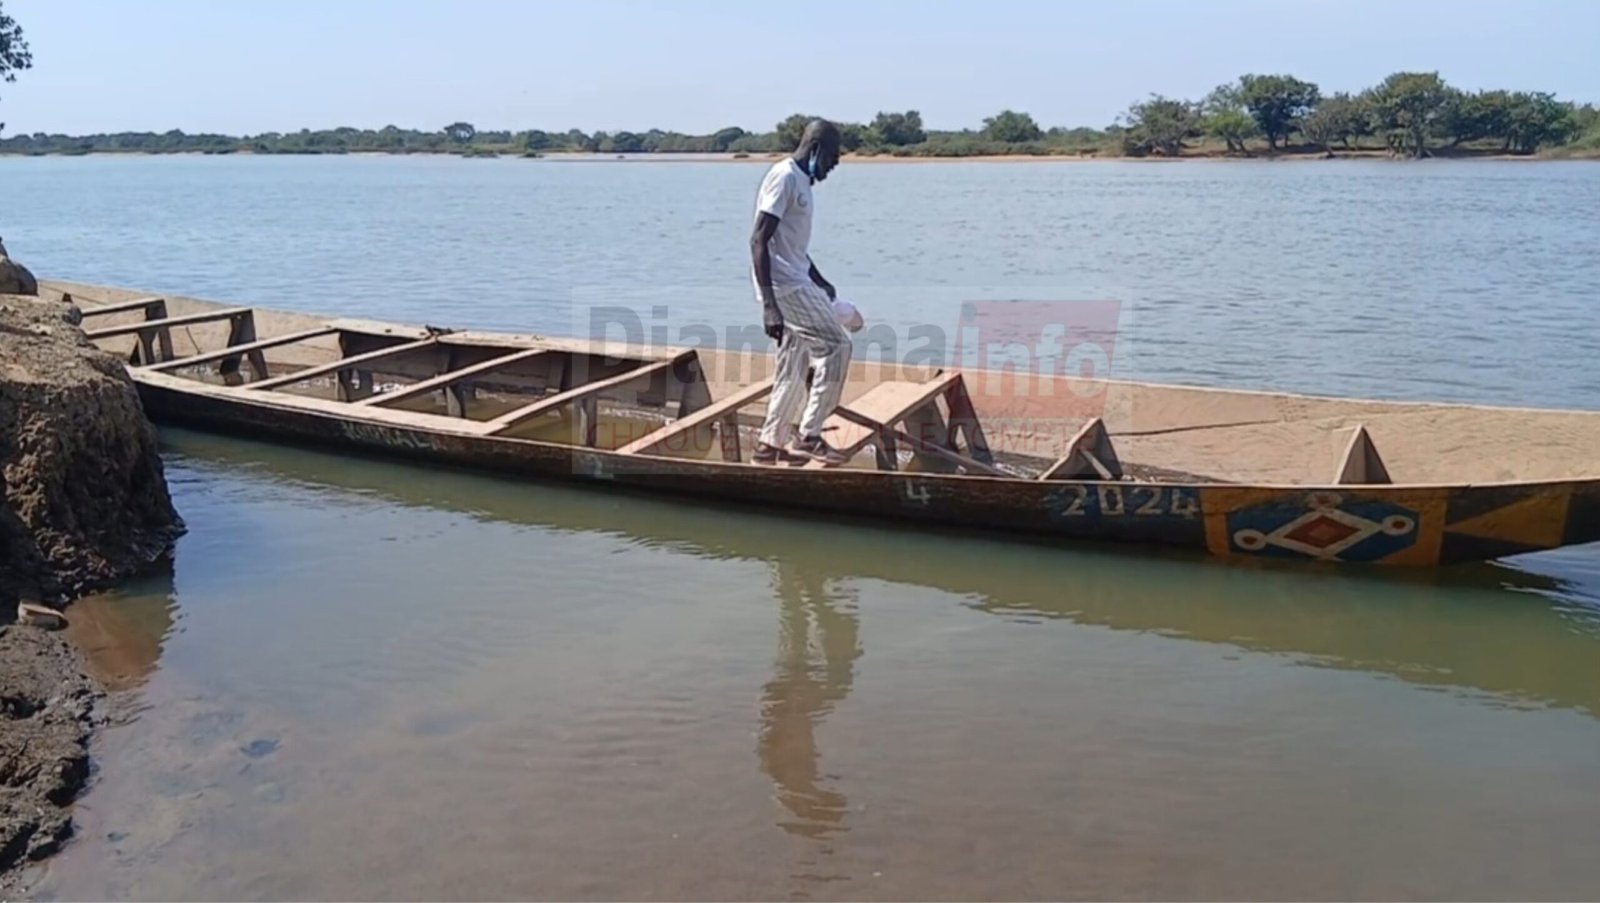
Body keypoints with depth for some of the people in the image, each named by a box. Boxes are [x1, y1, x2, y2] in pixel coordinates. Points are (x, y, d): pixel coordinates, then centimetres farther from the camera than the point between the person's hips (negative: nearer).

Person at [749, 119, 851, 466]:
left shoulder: (801, 180, 17)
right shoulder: (784, 177, -13)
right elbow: (759, 241, -20)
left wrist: (820, 281, 23)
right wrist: (768, 304, -26)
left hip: (795, 283, 10)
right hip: (784, 284, -10)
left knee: (794, 366, 10)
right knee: (835, 346, -9)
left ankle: (771, 443, 17)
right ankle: (809, 436, -5)